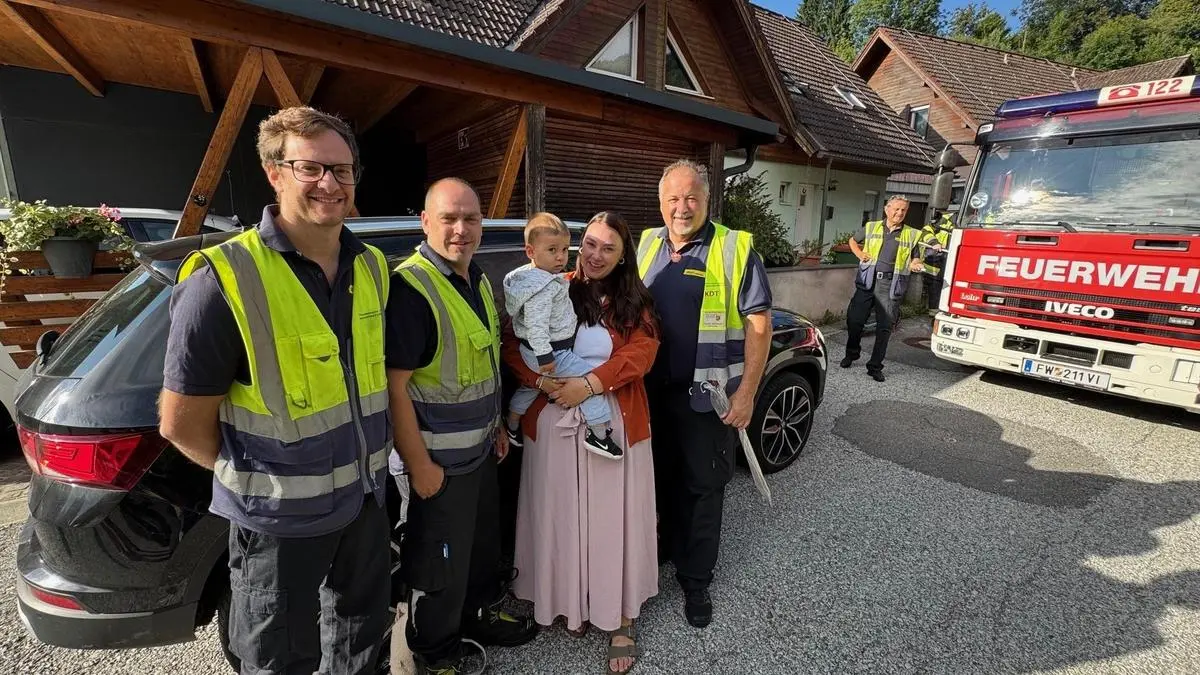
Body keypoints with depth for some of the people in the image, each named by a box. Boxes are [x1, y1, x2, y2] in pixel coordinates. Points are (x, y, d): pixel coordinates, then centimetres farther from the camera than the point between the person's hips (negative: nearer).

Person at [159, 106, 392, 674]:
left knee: (361, 629, 28)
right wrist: (259, 477, -2)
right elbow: (182, 425, -14)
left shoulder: (371, 267, -2)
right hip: (282, 519, -5)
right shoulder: (225, 280, -21)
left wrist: (366, 467, 8)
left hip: (365, 496, 5)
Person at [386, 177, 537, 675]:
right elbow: (395, 384, -22)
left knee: (484, 541, 24)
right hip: (440, 457, -8)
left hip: (480, 446, 8)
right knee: (440, 561, 12)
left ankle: (480, 614, 48)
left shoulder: (479, 282, 7)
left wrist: (496, 427, 15)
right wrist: (419, 463, -20)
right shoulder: (410, 287, -21)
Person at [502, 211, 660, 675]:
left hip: (616, 423, 0)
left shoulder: (635, 300, 4)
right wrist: (543, 381, -20)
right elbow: (514, 346, -2)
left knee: (614, 518, 8)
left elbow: (642, 350, -9)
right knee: (564, 517, 12)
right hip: (555, 421, 1)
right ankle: (573, 604, 34)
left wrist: (590, 383, -20)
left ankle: (620, 620, 25)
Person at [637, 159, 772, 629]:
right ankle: (664, 551, 44)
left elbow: (758, 323, -8)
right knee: (662, 476, 20)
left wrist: (746, 392, -13)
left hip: (708, 394, -4)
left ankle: (695, 580, 29)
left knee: (704, 486, 10)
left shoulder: (736, 248, -8)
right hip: (653, 391, 4)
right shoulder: (647, 245, 6)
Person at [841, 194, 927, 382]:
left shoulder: (912, 235, 10)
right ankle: (851, 353, 26)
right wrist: (860, 254, 4)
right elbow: (853, 241, 23)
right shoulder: (871, 227, 9)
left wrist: (916, 266, -8)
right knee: (854, 320, 1)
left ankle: (875, 367, 9)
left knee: (884, 328, 0)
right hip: (867, 282, 0)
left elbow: (915, 260, 16)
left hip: (890, 287, 0)